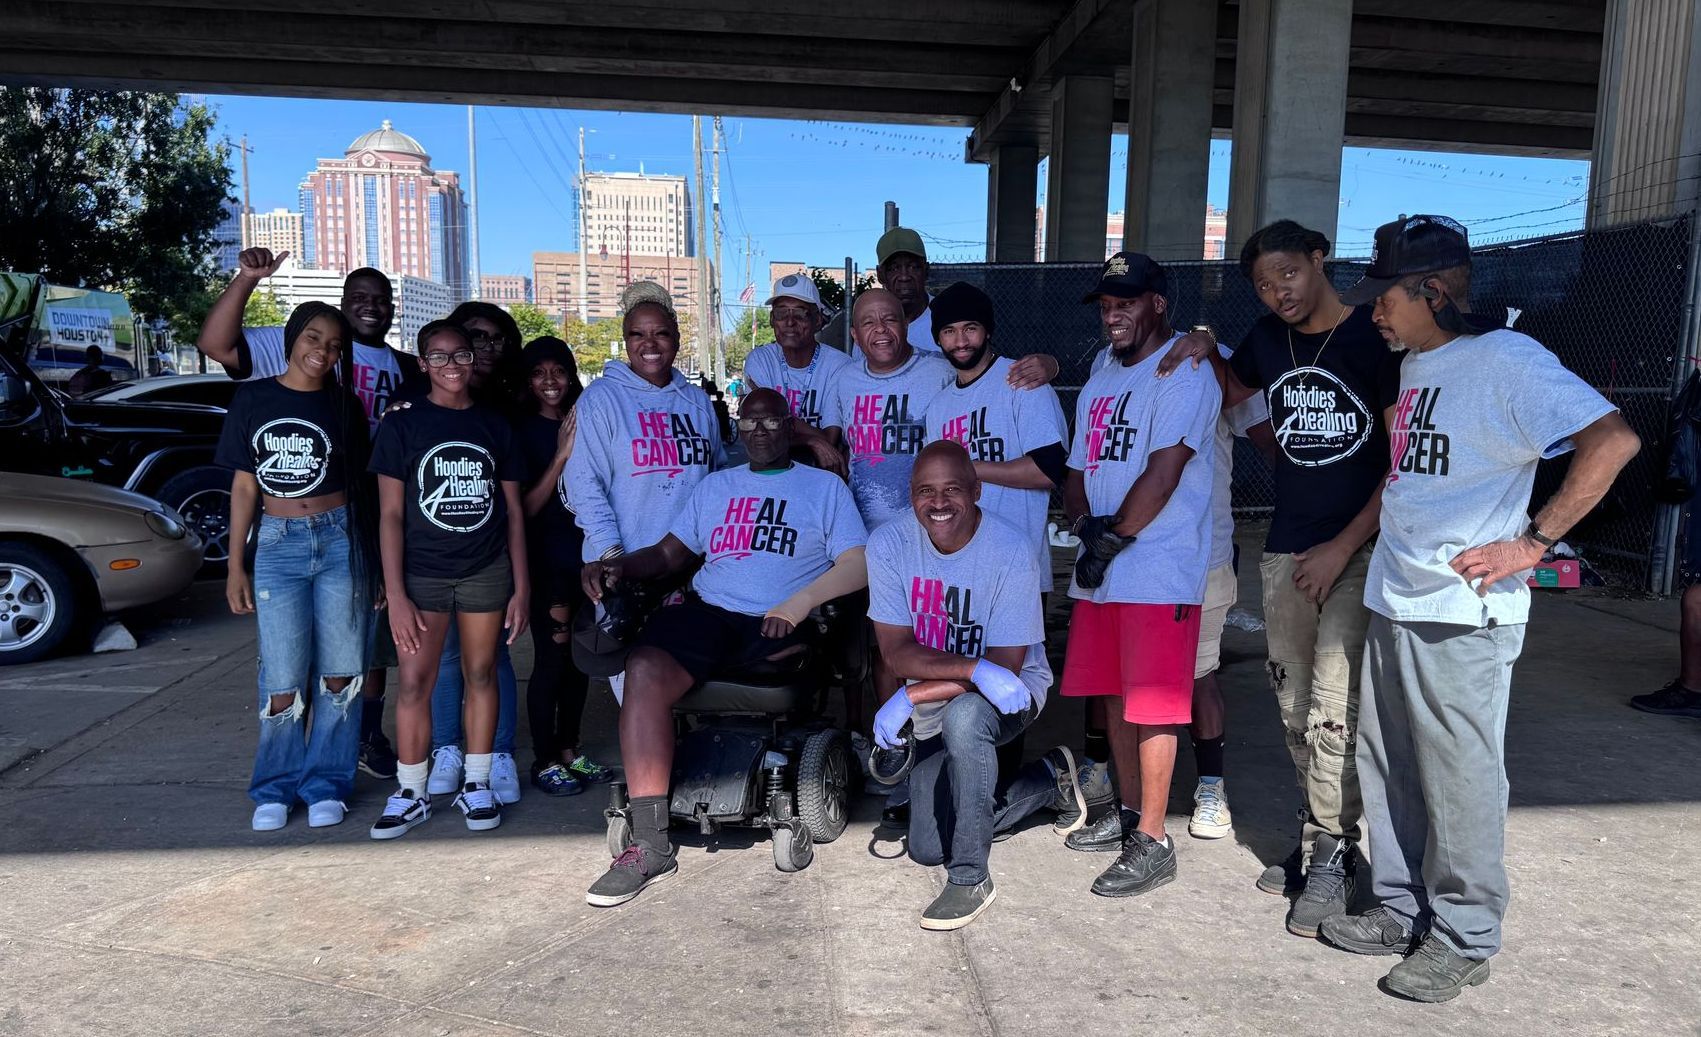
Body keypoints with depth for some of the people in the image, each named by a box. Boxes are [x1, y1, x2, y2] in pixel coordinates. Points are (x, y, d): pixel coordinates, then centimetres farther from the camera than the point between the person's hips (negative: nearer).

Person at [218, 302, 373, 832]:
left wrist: (376, 561, -1)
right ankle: (275, 788, 17)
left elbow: (361, 481, 6)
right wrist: (235, 565, 5)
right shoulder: (253, 399, 4)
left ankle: (325, 784, 16)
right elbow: (244, 485, 7)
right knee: (283, 680, -1)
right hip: (279, 544, 0)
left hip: (340, 540, 0)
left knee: (339, 672, 3)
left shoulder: (343, 406, 5)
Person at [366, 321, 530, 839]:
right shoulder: (402, 425, 0)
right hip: (423, 572, -1)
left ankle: (477, 784, 19)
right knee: (414, 682, -3)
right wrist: (395, 593, -9)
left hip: (487, 571, 2)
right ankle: (411, 792, 11)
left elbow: (514, 511, 8)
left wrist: (522, 585, 2)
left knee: (481, 674, 7)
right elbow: (391, 514, -2)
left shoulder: (495, 426, 6)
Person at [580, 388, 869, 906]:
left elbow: (859, 564, 1)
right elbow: (670, 552, 21)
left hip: (783, 627, -2)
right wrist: (619, 565, -1)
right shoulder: (715, 486, 26)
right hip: (708, 612, 2)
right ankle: (650, 846, -28)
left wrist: (801, 603, -17)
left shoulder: (825, 486, 13)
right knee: (644, 667, -29)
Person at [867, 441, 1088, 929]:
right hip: (936, 709, 4)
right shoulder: (889, 543, -15)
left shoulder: (1012, 550, -23)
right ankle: (1049, 779, 25)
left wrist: (913, 696, -32)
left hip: (1012, 690, -4)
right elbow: (897, 652, -18)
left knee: (962, 716, -40)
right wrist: (977, 668, -33)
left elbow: (1005, 667, -24)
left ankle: (971, 879, -22)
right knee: (926, 849, 5)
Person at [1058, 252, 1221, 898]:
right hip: (1099, 573, 8)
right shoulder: (1100, 383, 19)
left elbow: (1164, 472, -16)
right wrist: (1086, 524, -2)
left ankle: (1152, 845, 5)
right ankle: (1130, 814, 29)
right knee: (1114, 695, 14)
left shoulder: (1185, 373, -8)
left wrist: (1114, 536, -13)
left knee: (1151, 705, -4)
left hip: (1159, 572, -8)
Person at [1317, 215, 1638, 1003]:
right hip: (1393, 603, 9)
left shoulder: (1504, 359, -12)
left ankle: (1463, 940, 16)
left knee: (1460, 778, 1)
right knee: (1388, 768, 15)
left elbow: (1612, 440, -20)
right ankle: (1401, 912, 29)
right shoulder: (1414, 367, 15)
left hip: (1462, 614, -9)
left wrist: (1532, 543, -21)